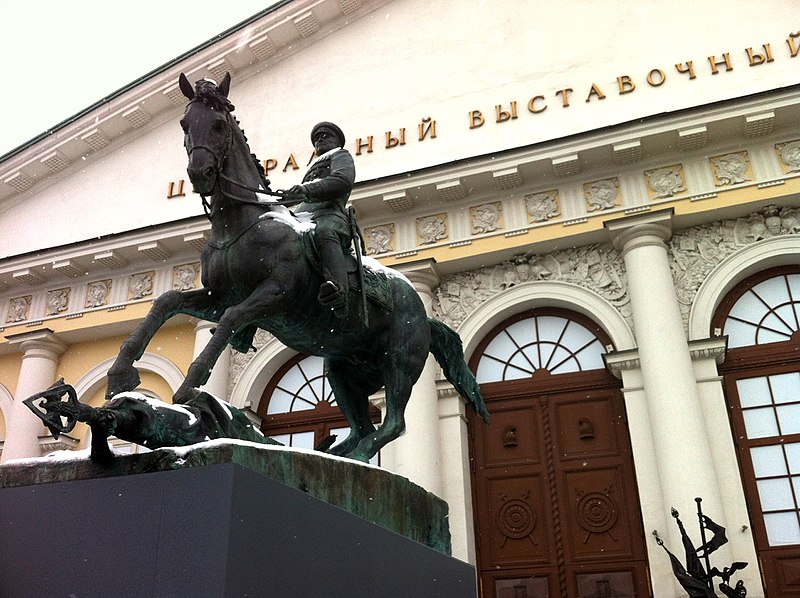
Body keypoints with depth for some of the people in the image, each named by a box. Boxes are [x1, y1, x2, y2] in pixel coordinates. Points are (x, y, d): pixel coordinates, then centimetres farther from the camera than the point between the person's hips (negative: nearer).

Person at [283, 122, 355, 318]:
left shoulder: (340, 155, 21)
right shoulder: (314, 167, 46)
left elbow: (343, 181, -4)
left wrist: (307, 189, -19)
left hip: (329, 215, -9)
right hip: (303, 220, 9)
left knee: (323, 232, -43)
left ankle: (339, 292, -66)